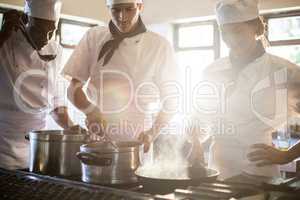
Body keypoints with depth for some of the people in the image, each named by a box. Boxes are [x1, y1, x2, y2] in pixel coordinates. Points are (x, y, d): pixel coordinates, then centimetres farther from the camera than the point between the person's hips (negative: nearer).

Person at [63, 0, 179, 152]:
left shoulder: (159, 46, -2)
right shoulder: (94, 37, 2)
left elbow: (169, 103, 1)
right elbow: (73, 88, 3)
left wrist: (151, 134, -15)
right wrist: (90, 109, -17)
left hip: (137, 142, -1)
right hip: (97, 138, 2)